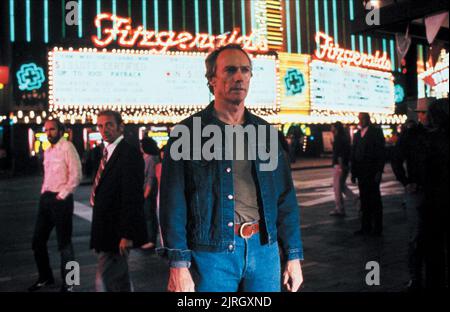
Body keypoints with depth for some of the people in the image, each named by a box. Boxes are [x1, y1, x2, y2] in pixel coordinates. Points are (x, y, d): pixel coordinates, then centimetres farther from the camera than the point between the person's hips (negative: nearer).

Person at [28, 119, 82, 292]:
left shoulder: (67, 148, -11)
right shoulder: (48, 151, 15)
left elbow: (76, 176, -16)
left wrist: (62, 195, -16)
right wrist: (43, 193, 11)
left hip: (61, 200, -8)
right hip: (45, 198, 8)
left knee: (64, 243, 1)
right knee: (38, 240, 14)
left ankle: (68, 284, 14)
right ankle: (45, 277, 31)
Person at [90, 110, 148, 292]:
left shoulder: (129, 154, -15)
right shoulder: (107, 152, 14)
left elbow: (133, 197, -21)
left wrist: (127, 234, -23)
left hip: (117, 232, -9)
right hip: (107, 229, 9)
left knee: (105, 282, -7)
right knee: (120, 279, 19)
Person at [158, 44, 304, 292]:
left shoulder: (265, 132, 11)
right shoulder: (189, 132, -2)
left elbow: (285, 197, 12)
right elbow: (174, 202, -7)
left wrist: (293, 255, 8)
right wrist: (178, 263, -14)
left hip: (264, 248, 4)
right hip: (212, 251, -4)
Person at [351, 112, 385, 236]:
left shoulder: (376, 132, -5)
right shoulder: (357, 134, 13)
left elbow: (380, 153, -10)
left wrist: (379, 171, -16)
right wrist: (353, 172, 9)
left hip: (372, 173, -6)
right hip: (361, 173, 6)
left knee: (375, 200, 1)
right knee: (364, 200, 10)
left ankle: (377, 228, 9)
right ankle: (366, 227, 17)